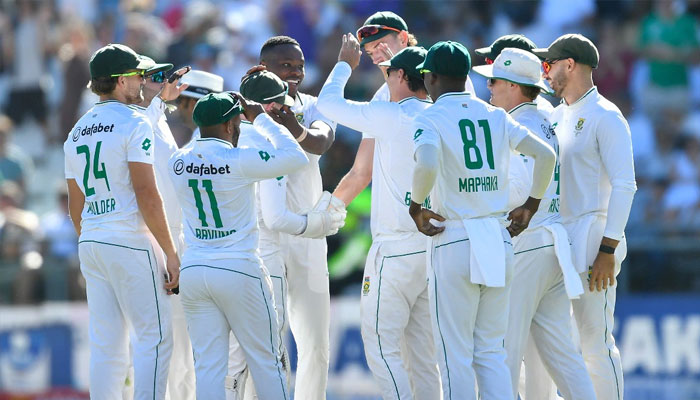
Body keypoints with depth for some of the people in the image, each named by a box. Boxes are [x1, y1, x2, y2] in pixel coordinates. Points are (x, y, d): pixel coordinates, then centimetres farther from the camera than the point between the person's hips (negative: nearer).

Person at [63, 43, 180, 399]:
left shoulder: (77, 131, 15)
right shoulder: (133, 122, -8)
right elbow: (146, 195, -15)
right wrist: (171, 254, -12)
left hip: (90, 243, 8)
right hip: (130, 241, -8)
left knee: (104, 345, 8)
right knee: (154, 337, -5)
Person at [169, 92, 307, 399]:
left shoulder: (178, 163, 2)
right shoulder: (238, 161, -14)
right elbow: (295, 157, -8)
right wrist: (261, 118, 2)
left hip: (193, 271, 5)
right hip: (239, 271, -5)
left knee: (207, 366, 4)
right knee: (265, 361, 6)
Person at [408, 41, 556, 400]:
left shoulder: (430, 118, -5)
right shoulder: (495, 116, 11)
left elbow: (427, 164, -25)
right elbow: (545, 155, 5)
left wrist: (415, 206, -10)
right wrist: (531, 205, 15)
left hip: (453, 240, -5)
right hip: (500, 240, 5)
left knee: (455, 354, 0)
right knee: (491, 352, 11)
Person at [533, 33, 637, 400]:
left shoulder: (605, 117, -8)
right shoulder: (556, 116, 17)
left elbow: (624, 186, -14)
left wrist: (607, 252, -19)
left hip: (590, 239, -8)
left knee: (595, 342, -9)